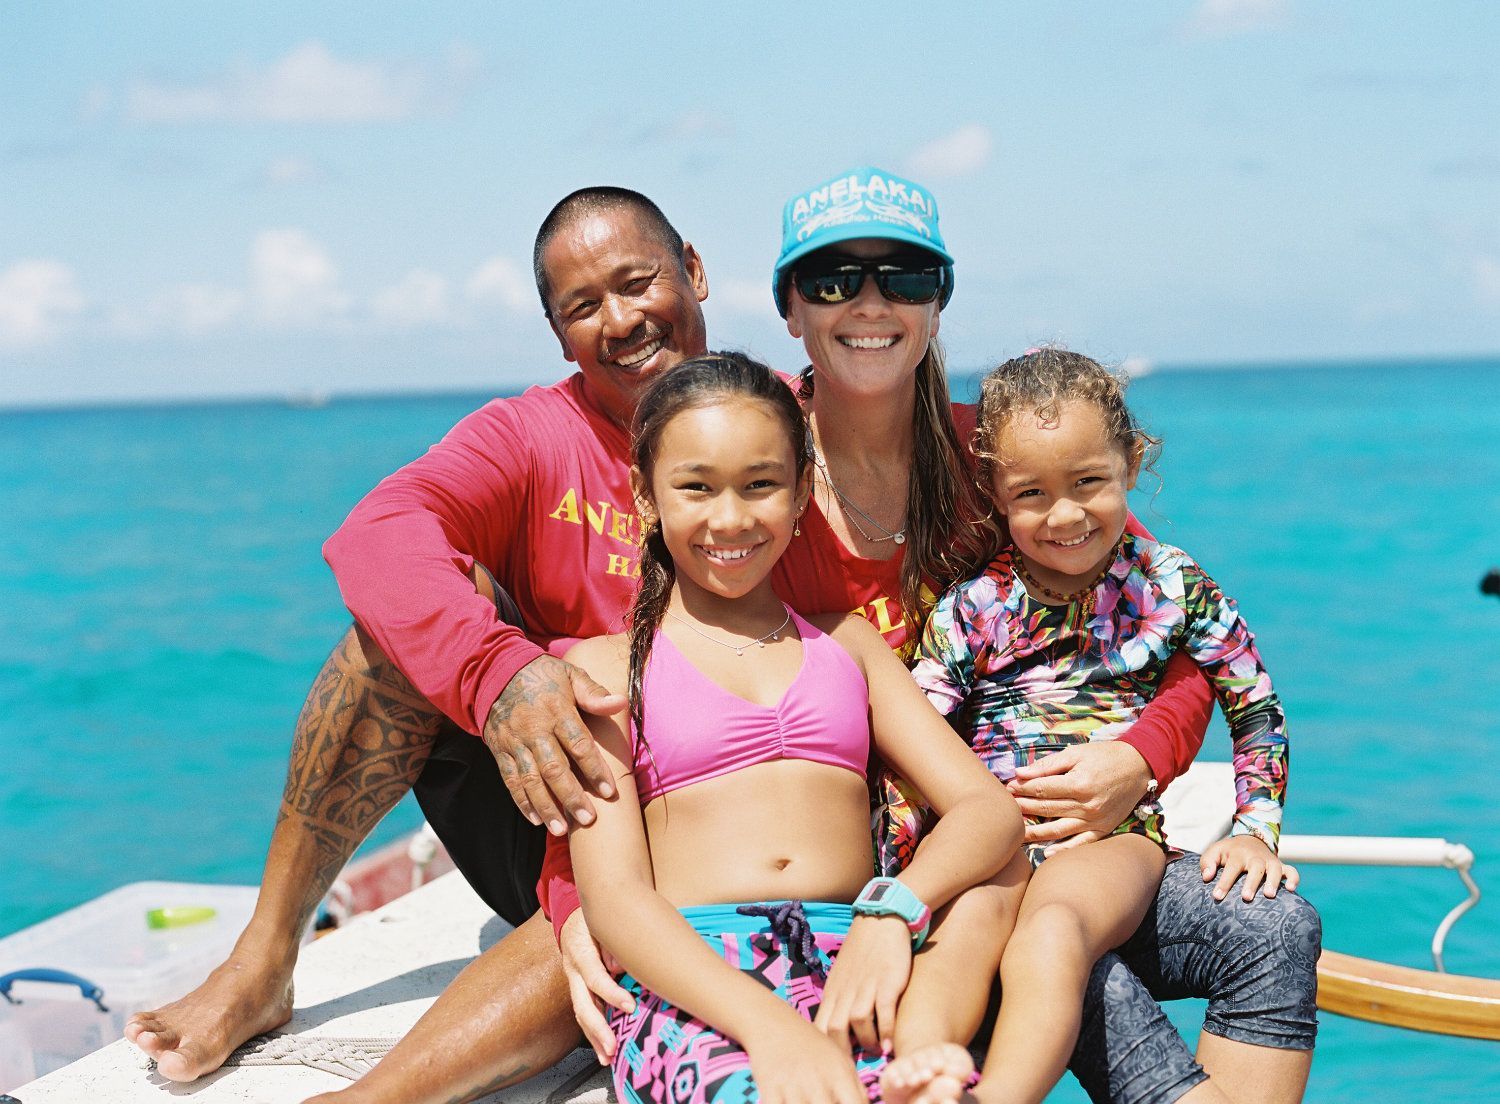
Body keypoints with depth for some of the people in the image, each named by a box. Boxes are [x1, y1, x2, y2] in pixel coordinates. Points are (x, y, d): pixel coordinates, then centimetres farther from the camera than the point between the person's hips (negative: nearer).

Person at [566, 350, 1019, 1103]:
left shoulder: (846, 641, 25)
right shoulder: (607, 666, 15)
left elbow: (989, 808, 12)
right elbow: (613, 897, 1)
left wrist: (891, 911, -12)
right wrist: (768, 1026, -19)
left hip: (851, 970, 3)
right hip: (692, 987, -2)